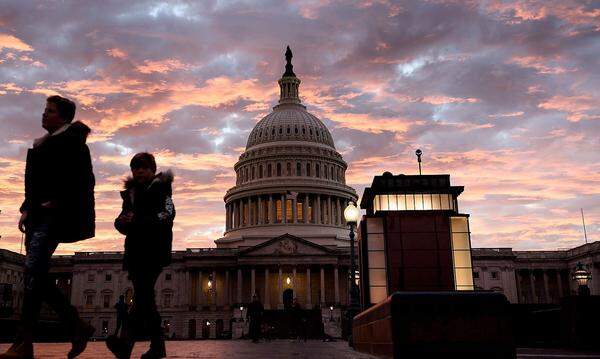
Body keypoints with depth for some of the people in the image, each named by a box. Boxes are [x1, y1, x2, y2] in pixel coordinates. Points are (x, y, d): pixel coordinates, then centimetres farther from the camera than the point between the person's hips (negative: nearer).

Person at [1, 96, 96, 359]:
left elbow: (84, 181, -11)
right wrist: (27, 210, 13)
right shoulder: (43, 144, 22)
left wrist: (56, 202, -15)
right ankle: (78, 327, 12)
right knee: (37, 275, 4)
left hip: (55, 215, -9)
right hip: (38, 216, 9)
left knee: (33, 270, -16)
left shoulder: (72, 140, -3)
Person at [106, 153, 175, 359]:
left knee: (143, 292, -20)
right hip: (135, 251, 6)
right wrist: (122, 222, -10)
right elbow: (122, 224, 15)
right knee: (144, 296, 5)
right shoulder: (131, 193, 20)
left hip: (155, 250, -6)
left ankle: (126, 341, -35)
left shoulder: (161, 189, 4)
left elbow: (167, 215, -12)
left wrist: (137, 221, -21)